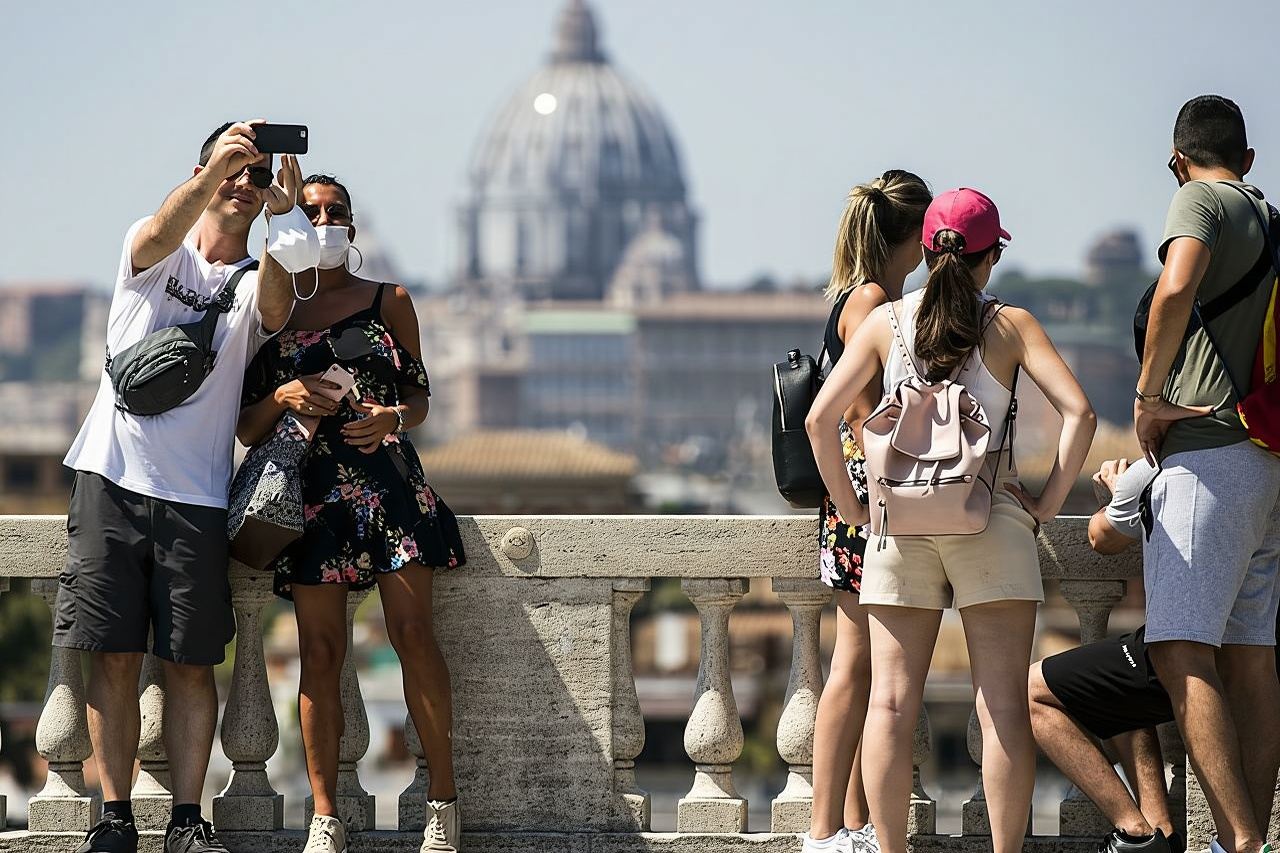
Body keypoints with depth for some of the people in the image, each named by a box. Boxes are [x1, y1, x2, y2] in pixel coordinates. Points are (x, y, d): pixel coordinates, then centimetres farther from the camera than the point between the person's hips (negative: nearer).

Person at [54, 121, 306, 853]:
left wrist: (280, 217, -34)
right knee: (114, 656, -2)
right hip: (113, 481, -1)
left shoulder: (254, 281, 6)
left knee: (191, 665, 0)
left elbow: (276, 309, -18)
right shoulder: (152, 251, 6)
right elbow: (163, 235, -20)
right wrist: (215, 168, -37)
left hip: (197, 497, 1)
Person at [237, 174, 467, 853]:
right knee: (320, 650, -4)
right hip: (310, 489, 0)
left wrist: (393, 418, -10)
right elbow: (247, 427, 10)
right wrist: (284, 398, -10)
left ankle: (444, 797, -2)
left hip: (387, 475, 0)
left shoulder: (388, 302, 12)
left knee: (412, 633, -9)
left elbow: (420, 397, 12)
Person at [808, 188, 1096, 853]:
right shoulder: (1010, 325, 1)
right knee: (1002, 704, -1)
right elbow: (1079, 411, -10)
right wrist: (1049, 503, -2)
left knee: (892, 702, 3)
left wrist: (850, 507, 7)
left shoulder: (886, 320, 5)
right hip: (990, 520, -2)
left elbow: (820, 418, -1)